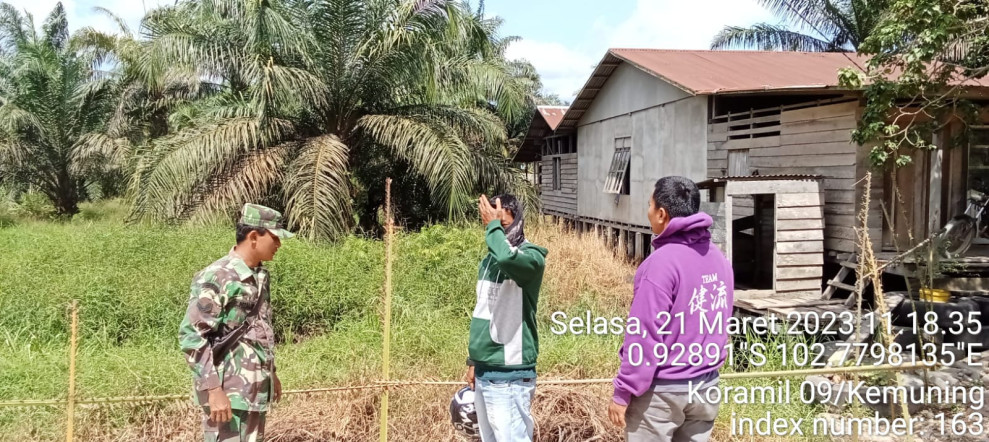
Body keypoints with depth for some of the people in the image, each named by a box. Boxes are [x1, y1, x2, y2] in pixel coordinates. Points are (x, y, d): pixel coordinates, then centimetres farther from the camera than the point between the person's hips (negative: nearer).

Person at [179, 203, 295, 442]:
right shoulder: (216, 278, -17)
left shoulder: (260, 275, 9)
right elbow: (191, 336, -20)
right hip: (228, 393, -9)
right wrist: (214, 390, -23)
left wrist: (271, 372, 22)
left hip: (256, 390, 9)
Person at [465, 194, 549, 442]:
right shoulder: (488, 261, 12)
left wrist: (493, 225, -20)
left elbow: (507, 259, -36)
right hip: (483, 372, 8)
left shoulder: (532, 256, -12)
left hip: (509, 377, -8)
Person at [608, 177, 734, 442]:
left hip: (661, 390, -7)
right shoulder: (719, 259, 5)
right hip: (706, 385, 7)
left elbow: (644, 335, -20)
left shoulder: (662, 262, -19)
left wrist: (623, 392, -13)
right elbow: (717, 324, 12)